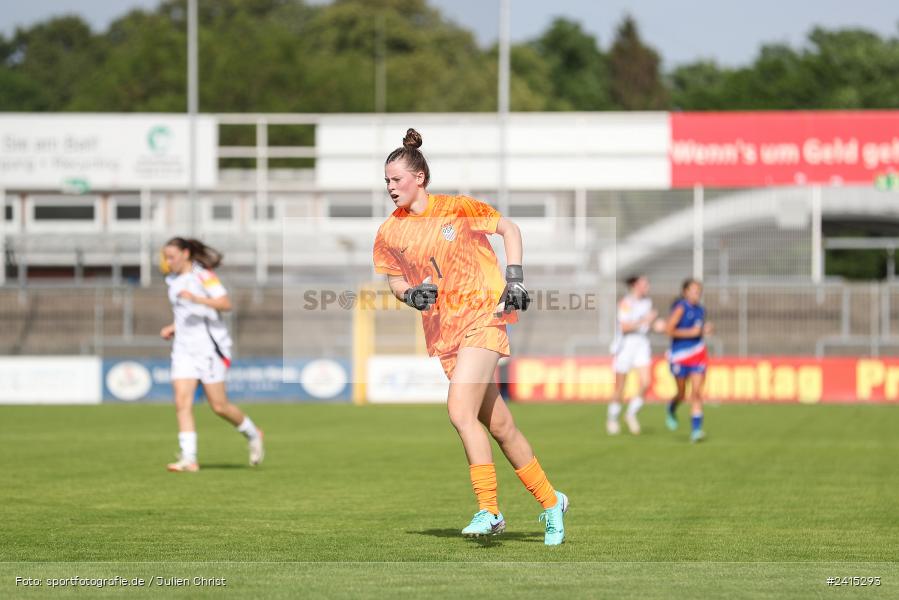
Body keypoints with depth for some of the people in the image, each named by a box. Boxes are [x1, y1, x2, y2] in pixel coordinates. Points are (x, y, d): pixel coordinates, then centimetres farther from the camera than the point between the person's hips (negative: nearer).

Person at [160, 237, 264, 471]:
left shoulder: (203, 275, -11)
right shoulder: (174, 281, 13)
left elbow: (225, 304, -22)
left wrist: (196, 298, -33)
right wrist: (173, 328, 11)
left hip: (209, 346, -7)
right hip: (183, 347, 7)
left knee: (219, 406, -2)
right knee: (182, 403, -9)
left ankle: (252, 434, 24)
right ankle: (188, 459, -11)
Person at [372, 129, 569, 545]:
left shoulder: (457, 209, -5)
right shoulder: (389, 233, 6)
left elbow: (509, 228, 5)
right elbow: (395, 281, 15)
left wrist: (515, 278, -4)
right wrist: (410, 293, -6)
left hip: (483, 315, -5)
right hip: (443, 331, 5)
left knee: (460, 410, -20)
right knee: (498, 424, 5)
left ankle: (489, 510, -14)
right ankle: (550, 502, 20)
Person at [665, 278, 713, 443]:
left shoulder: (700, 310, 8)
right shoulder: (681, 308, -13)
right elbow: (669, 329, -19)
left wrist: (705, 330, 1)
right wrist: (691, 332, -20)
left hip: (698, 353, 4)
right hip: (680, 355, -4)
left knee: (697, 392, -7)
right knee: (682, 394, 9)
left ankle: (696, 430, -10)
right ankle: (671, 410, 44)